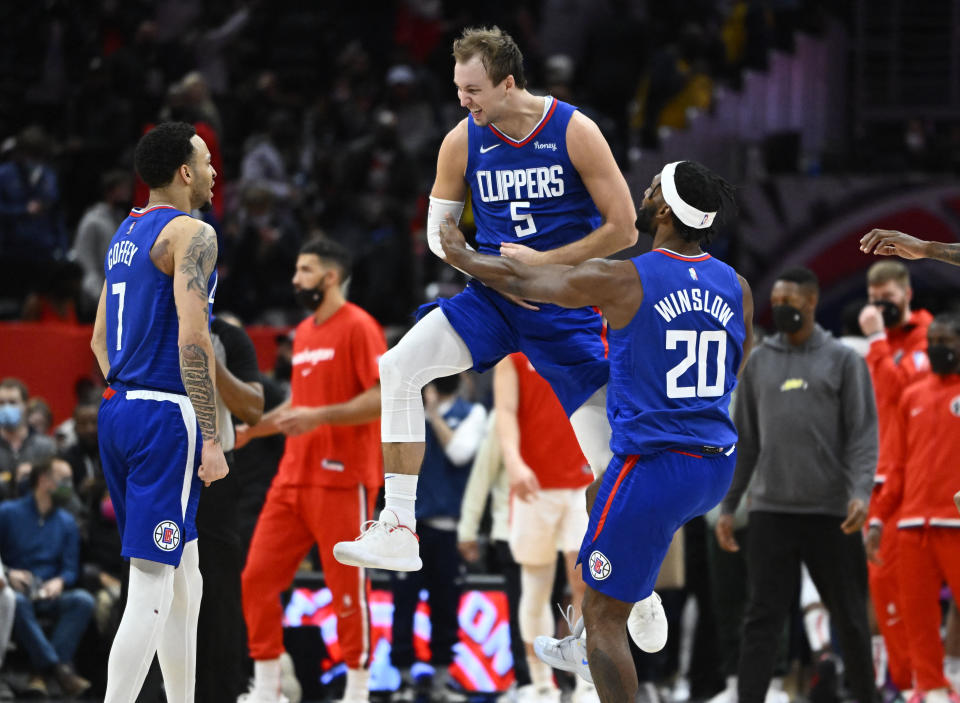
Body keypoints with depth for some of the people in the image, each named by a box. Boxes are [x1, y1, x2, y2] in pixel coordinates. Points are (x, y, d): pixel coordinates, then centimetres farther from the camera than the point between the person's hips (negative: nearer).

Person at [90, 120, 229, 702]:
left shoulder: (124, 235, 16)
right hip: (166, 417, -9)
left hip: (118, 413, 9)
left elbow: (101, 339, 22)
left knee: (184, 577, 18)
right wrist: (211, 439, -18)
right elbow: (193, 341, -19)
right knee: (152, 585, -10)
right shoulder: (191, 235, -11)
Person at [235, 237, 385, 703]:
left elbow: (383, 398, -16)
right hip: (294, 476, 8)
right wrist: (251, 429, 19)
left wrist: (320, 417, -22)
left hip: (342, 479, -8)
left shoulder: (357, 327, -8)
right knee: (258, 576, 3)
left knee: (347, 587, -3)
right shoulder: (304, 333, 18)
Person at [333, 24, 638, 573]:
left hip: (568, 304, -3)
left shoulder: (575, 132, -13)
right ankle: (398, 532, -15)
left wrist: (541, 262, -16)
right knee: (399, 369, -17)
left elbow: (623, 230, -11)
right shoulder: (463, 142, -4)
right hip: (493, 298, 3)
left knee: (608, 455, -6)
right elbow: (438, 231, 8)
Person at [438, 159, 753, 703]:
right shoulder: (736, 287, 3)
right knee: (598, 498, 36)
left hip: (654, 468, -7)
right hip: (719, 466, 7)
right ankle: (583, 648, 45)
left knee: (605, 614, 4)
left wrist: (460, 256, 21)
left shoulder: (622, 281, -13)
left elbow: (517, 280, 1)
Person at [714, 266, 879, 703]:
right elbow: (744, 440, 14)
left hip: (830, 514, -2)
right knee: (762, 618, -5)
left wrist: (860, 492, -18)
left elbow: (863, 434, -3)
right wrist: (727, 506, 9)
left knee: (849, 618, 7)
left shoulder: (843, 361, 3)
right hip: (770, 511, 2)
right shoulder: (759, 363, 12)